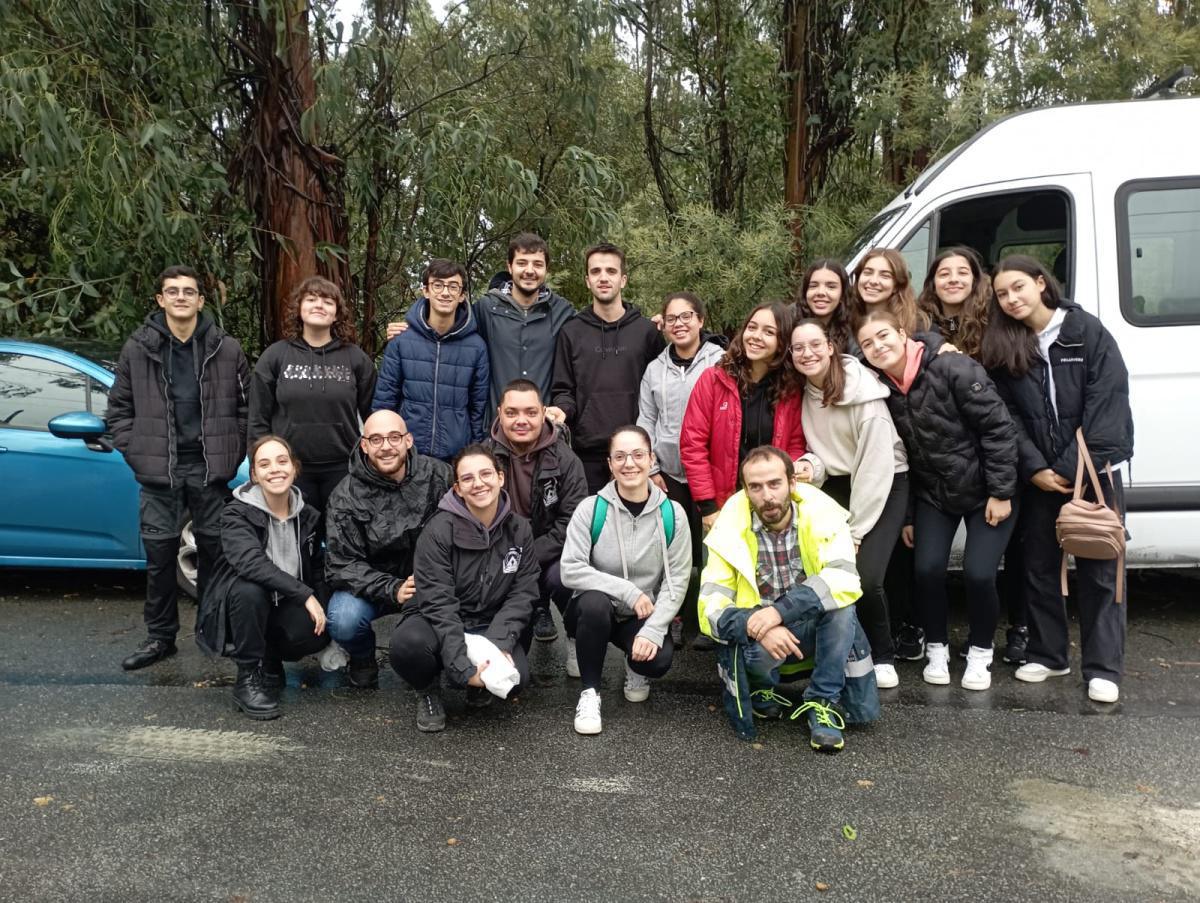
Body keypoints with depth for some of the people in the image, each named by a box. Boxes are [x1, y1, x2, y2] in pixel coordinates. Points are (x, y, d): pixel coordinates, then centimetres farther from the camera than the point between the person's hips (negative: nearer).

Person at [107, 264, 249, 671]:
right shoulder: (138, 348, 3)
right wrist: (136, 453, 0)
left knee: (215, 551, 8)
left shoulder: (226, 349, 2)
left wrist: (231, 455, -1)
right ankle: (160, 637, 19)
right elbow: (119, 408, 8)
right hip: (159, 471, 1)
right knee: (160, 555, 6)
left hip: (210, 469, 0)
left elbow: (246, 407, 5)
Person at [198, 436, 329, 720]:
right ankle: (249, 678, -17)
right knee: (249, 588, -36)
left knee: (315, 633, -28)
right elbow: (250, 562, -33)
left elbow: (317, 570, 8)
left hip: (284, 610, 3)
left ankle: (270, 662, 7)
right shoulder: (237, 514, -15)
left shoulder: (308, 516, 0)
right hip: (244, 606, -3)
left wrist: (322, 612, -8)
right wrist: (305, 595, -36)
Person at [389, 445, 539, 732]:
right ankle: (428, 691, 0)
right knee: (409, 641, -36)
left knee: (516, 676, -28)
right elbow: (438, 602, -22)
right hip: (439, 623, -2)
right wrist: (463, 668, -30)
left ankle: (481, 684, 11)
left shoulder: (519, 529, -4)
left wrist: (499, 642, -23)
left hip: (491, 626, 3)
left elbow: (522, 594, -5)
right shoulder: (439, 530, -17)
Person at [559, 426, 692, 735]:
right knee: (595, 601, -35)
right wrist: (628, 591, -22)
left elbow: (677, 580, -9)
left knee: (658, 660, -28)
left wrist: (653, 629, -21)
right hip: (594, 609, -1)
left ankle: (635, 667, 13)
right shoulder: (591, 508, -13)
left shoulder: (671, 513, -8)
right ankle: (589, 692, -12)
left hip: (645, 616, 1)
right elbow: (571, 570, -17)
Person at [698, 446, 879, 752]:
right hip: (759, 639, -1)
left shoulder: (821, 513, -14)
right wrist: (757, 628, -36)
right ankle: (764, 688, 1)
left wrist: (780, 610, -40)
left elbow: (843, 580, -29)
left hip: (815, 631, 1)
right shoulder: (731, 529, -13)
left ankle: (822, 702, -6)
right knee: (754, 649, -35)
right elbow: (711, 607, -17)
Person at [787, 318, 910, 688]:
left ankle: (882, 658, 8)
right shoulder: (805, 392, -1)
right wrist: (809, 467, -18)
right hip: (838, 484, 5)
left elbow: (876, 466, -21)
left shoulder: (863, 392, -21)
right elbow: (819, 451, 8)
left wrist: (855, 532, -18)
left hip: (885, 486, -5)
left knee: (865, 578, -19)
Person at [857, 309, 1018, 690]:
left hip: (985, 491, -4)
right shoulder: (883, 390, -3)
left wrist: (1001, 492, -18)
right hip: (933, 494, 4)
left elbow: (998, 427, -19)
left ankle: (980, 651, 13)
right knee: (927, 569, -10)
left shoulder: (952, 368, -21)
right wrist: (906, 515, 6)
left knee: (978, 573, -13)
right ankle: (936, 648, 14)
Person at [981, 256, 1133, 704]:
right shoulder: (1004, 348, 3)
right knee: (1039, 564, 9)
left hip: (1093, 468, -3)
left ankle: (1103, 668, 7)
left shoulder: (1087, 332, -6)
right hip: (1040, 475, 4)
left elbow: (1107, 405, -12)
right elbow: (1008, 416, 0)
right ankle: (1047, 654, 22)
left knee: (1098, 569, 0)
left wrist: (1073, 468, -16)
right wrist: (1036, 468, -11)